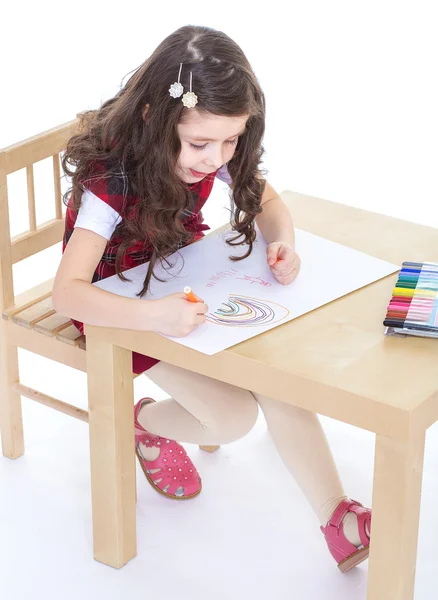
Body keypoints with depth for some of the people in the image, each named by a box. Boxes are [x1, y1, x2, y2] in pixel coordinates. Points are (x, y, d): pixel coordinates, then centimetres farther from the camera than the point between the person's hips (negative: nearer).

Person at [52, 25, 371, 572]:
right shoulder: (112, 177, -31)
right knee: (234, 417, -17)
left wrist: (281, 241, -22)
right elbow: (66, 293, -39)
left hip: (183, 288, 5)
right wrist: (153, 315, -56)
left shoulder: (216, 154, -15)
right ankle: (145, 423, 15)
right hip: (125, 309, -5)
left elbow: (268, 203, 3)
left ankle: (336, 517, -7)